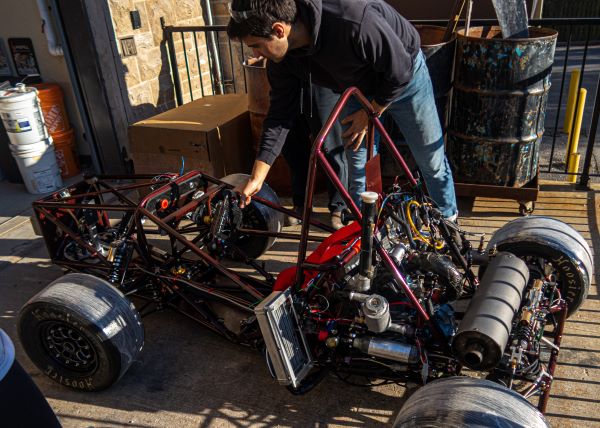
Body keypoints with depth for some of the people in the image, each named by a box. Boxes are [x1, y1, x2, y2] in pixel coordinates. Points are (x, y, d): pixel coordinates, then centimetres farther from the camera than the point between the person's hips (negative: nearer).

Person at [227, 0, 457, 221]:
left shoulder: (356, 23, -43)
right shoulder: (284, 58, -22)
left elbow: (400, 71, -28)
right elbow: (280, 115, -14)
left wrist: (369, 115, -16)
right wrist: (255, 179, -15)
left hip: (404, 79, -4)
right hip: (359, 88, 4)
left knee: (432, 161, 8)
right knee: (358, 165, 3)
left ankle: (449, 221, 32)